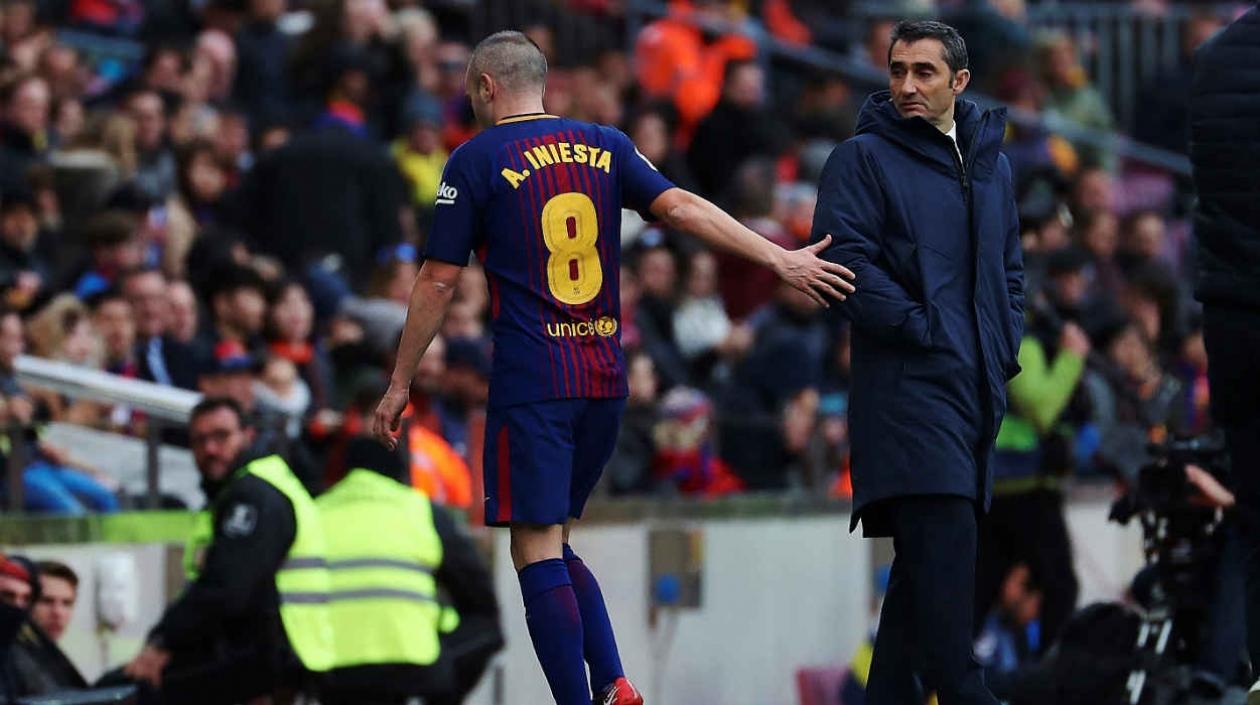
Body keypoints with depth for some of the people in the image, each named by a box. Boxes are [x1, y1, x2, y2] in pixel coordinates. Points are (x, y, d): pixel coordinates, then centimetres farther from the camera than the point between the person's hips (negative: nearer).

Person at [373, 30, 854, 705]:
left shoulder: (476, 161, -2)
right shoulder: (604, 147, 11)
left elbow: (438, 282, -3)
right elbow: (682, 207, 0)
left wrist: (399, 384, 4)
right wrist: (780, 258, -2)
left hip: (529, 383, -6)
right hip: (605, 379, 6)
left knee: (537, 551, -4)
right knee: (554, 542, 17)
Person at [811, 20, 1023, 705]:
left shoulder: (990, 162, 18)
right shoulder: (864, 158, -2)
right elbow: (844, 258, -12)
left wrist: (1004, 348, 12)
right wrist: (919, 328, -15)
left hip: (977, 389, 7)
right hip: (908, 384, -7)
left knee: (929, 555, 8)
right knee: (944, 533, -17)